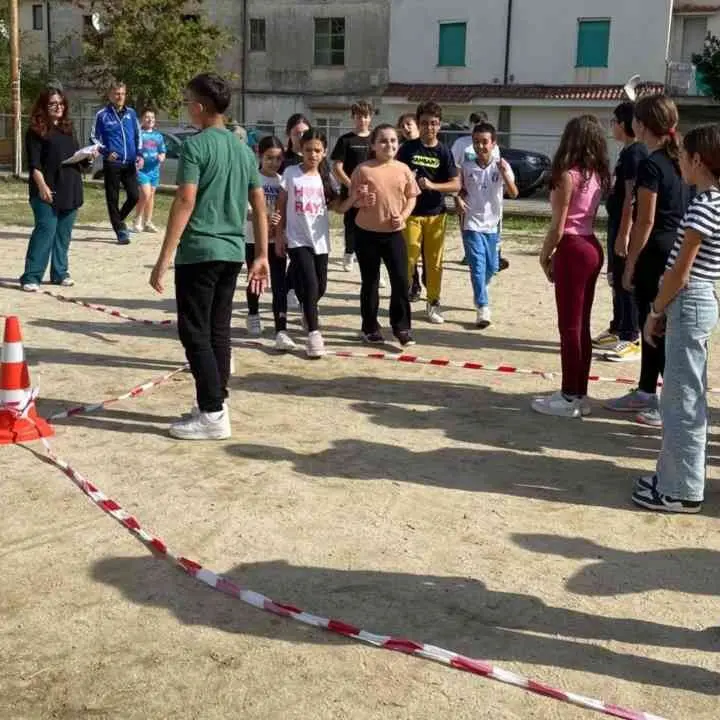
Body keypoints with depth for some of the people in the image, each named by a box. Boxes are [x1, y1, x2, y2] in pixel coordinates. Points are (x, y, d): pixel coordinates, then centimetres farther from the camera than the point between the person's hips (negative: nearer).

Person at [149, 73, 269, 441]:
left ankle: (213, 415, -3)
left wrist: (164, 258, -15)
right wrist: (261, 256, 18)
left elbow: (185, 203, -17)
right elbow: (259, 206, 13)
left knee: (195, 333, -2)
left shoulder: (195, 145, -10)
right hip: (232, 251, 7)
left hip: (198, 251, -7)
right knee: (218, 331, 13)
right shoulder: (244, 149, 12)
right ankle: (216, 404, 19)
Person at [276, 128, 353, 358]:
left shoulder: (325, 177, 4)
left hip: (320, 239, 4)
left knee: (320, 287, 12)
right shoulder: (291, 173, -4)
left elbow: (339, 208, 1)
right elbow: (281, 205, 1)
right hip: (297, 239, -4)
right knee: (310, 284, -14)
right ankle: (313, 333, -8)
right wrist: (279, 234, -2)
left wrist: (354, 196, -17)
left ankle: (308, 311, 44)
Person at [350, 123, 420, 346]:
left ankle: (401, 326, 11)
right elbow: (353, 199, 1)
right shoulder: (363, 169, -7)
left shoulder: (403, 169, 1)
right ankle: (370, 327, 21)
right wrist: (363, 201, -21)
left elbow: (411, 197, 9)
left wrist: (404, 215, -8)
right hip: (367, 233, -2)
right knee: (370, 281, 9)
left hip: (394, 232, 2)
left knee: (401, 280, -1)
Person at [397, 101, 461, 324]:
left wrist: (432, 185, -18)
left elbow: (456, 184, -4)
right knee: (407, 259, -4)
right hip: (411, 212, -1)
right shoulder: (408, 148, 0)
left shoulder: (443, 152, 1)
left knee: (435, 261, 6)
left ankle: (434, 302, 18)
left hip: (436, 213, 1)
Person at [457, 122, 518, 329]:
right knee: (478, 265, -10)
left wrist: (505, 174, -31)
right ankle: (483, 308, -11)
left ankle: (479, 294, 42)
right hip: (472, 224, -1)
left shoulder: (501, 166, -5)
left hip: (492, 224, 2)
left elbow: (514, 194, -15)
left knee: (491, 266, 14)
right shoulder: (466, 167, -1)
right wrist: (459, 199, -8)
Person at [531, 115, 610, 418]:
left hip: (573, 250, -8)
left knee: (569, 326, -1)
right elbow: (587, 217, 10)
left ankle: (570, 398, 5)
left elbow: (558, 226, -13)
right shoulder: (597, 175, 9)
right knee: (581, 325, 13)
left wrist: (545, 255, 0)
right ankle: (578, 394, 20)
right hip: (592, 248, 8)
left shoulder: (569, 175, -14)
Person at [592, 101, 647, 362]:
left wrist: (624, 234, -23)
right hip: (617, 222, 10)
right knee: (616, 279, 17)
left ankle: (631, 339, 0)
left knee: (626, 282, -5)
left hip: (626, 226, -10)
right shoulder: (627, 151, 14)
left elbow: (632, 196, -21)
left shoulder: (635, 153, -16)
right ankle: (617, 329, 28)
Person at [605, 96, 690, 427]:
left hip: (656, 252, -9)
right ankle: (646, 393, 27)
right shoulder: (680, 161, 10)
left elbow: (646, 221, -17)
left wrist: (630, 264, -11)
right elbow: (683, 211, 13)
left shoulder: (650, 165, -16)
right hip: (678, 251, 9)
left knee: (656, 328, -2)